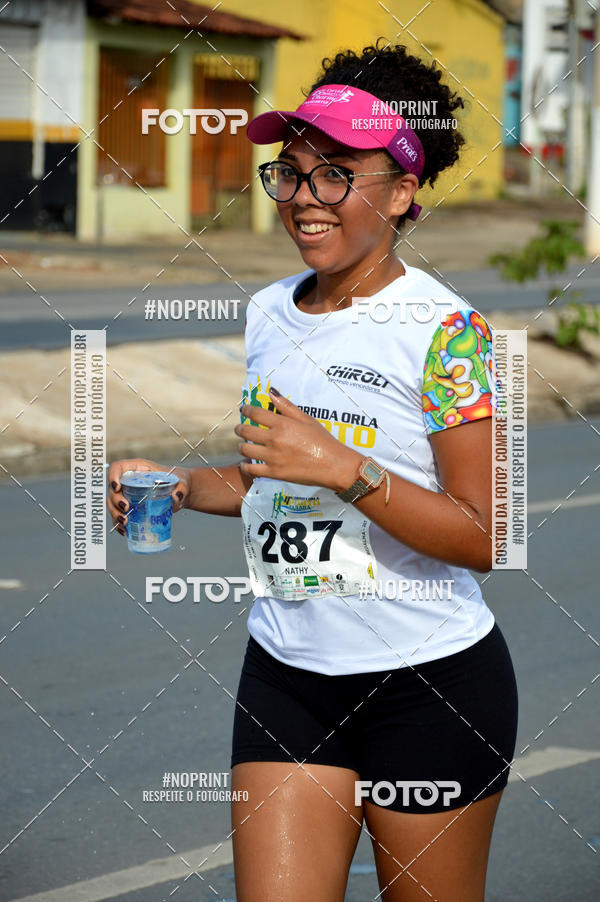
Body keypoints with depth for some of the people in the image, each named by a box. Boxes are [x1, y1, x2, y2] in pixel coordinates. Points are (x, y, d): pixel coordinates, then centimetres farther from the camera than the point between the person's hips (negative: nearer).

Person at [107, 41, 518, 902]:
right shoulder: (269, 315, 8)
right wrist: (182, 486, 4)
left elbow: (483, 537, -16)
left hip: (430, 681, -5)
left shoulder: (445, 332, -13)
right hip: (285, 673, 5)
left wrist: (342, 468, -25)